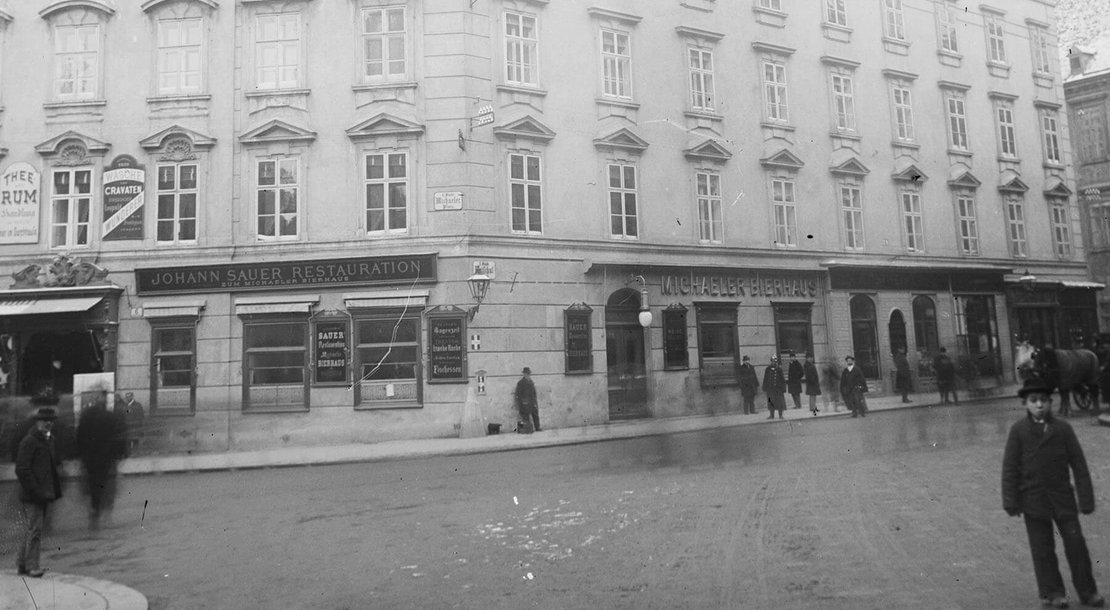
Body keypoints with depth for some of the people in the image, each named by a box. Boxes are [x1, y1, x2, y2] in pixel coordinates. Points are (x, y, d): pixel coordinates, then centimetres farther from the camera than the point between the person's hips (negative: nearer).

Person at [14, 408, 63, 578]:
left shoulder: (49, 440, 13)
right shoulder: (29, 441, -12)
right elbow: (21, 470, -17)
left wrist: (54, 490, 12)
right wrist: (35, 491, -18)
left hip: (43, 495, 8)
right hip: (31, 496, -8)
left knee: (32, 531, 15)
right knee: (34, 531, -5)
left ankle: (22, 564, 24)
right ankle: (31, 566, 3)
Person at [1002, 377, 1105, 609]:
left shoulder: (1063, 428, -2)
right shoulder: (1018, 430, -6)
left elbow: (1079, 465, 0)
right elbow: (1009, 468, -5)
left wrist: (1086, 499, -2)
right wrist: (1011, 501, -7)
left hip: (1063, 497, 1)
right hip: (1033, 500, -1)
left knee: (1076, 544, 6)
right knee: (1042, 549, 8)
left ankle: (1087, 591, 22)